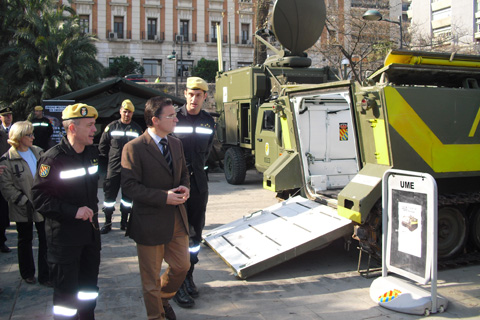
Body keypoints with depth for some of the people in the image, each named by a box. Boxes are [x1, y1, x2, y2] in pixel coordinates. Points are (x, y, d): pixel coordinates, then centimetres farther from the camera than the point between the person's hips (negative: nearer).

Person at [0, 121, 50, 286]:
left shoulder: (38, 152, 2)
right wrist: (24, 202, -16)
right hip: (23, 210, -3)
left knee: (45, 240, 5)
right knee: (25, 240, 15)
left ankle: (45, 275, 17)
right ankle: (28, 273, 32)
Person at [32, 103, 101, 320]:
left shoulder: (92, 152, 5)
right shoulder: (53, 158, -17)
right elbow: (40, 199, -19)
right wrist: (73, 211, -25)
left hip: (90, 231, 7)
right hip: (65, 236, -7)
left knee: (89, 286, 19)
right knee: (66, 292, 4)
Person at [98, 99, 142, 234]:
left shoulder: (137, 129, 6)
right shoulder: (111, 127, 3)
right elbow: (102, 146, 9)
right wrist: (108, 159, 5)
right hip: (113, 168, -1)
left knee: (127, 196, 8)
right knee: (109, 195, 2)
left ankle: (124, 222, 21)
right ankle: (107, 223, 14)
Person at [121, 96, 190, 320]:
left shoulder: (176, 143, 7)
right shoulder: (134, 148, -15)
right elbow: (129, 186, -18)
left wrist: (184, 188, -5)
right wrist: (164, 197, -22)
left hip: (177, 218, 6)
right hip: (150, 221, -6)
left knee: (182, 266, 15)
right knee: (151, 276, 10)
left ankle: (163, 297, 44)